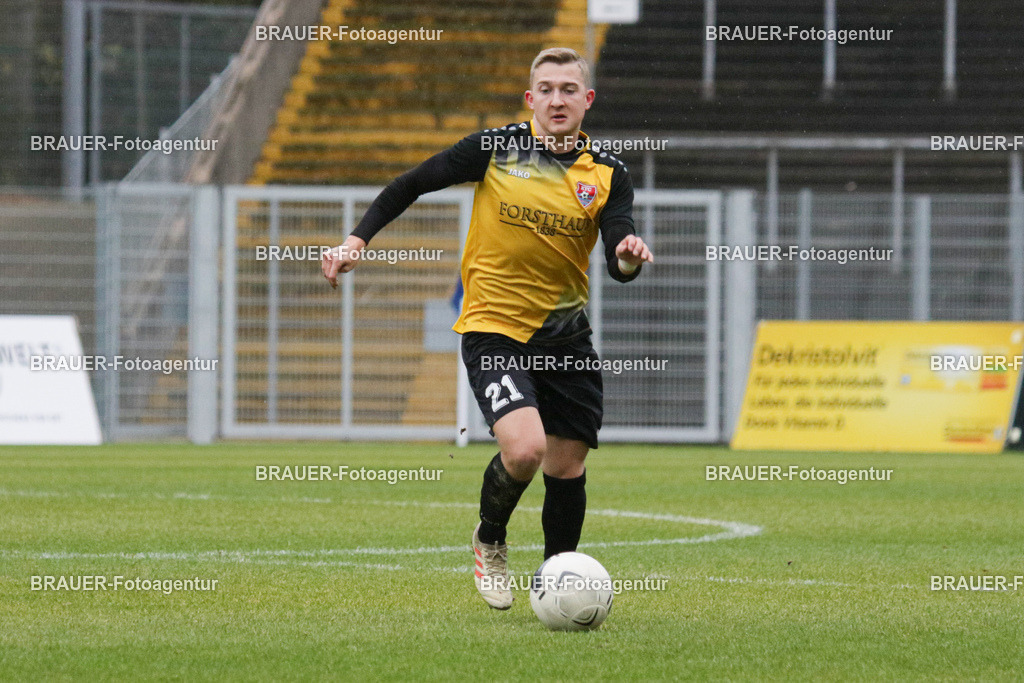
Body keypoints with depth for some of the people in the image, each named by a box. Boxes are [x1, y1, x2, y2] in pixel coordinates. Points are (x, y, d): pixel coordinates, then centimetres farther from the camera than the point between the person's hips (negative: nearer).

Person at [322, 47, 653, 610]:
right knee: (525, 448, -23)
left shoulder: (607, 174, 0)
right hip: (493, 327, -4)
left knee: (567, 465, 6)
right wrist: (357, 239, -5)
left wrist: (629, 258, -32)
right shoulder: (495, 149, -6)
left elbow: (617, 264, -9)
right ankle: (489, 542, 7)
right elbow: (411, 185, 4)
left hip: (565, 336, 4)